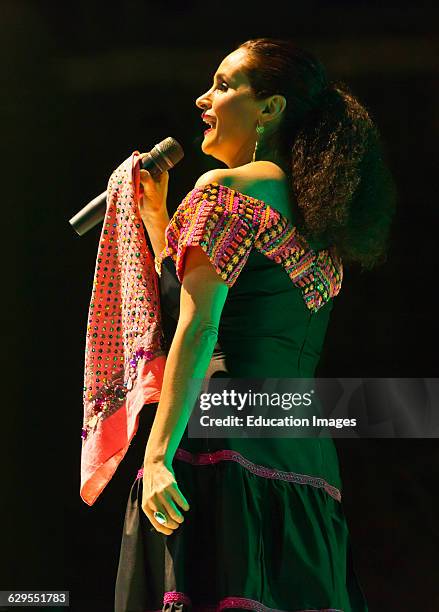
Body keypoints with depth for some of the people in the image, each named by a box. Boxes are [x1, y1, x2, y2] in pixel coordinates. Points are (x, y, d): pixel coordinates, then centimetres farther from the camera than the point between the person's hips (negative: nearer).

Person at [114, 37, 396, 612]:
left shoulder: (226, 188, -1)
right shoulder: (316, 215, 23)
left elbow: (199, 328, -12)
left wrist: (158, 455, -16)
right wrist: (157, 218, 31)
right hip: (306, 450, 8)